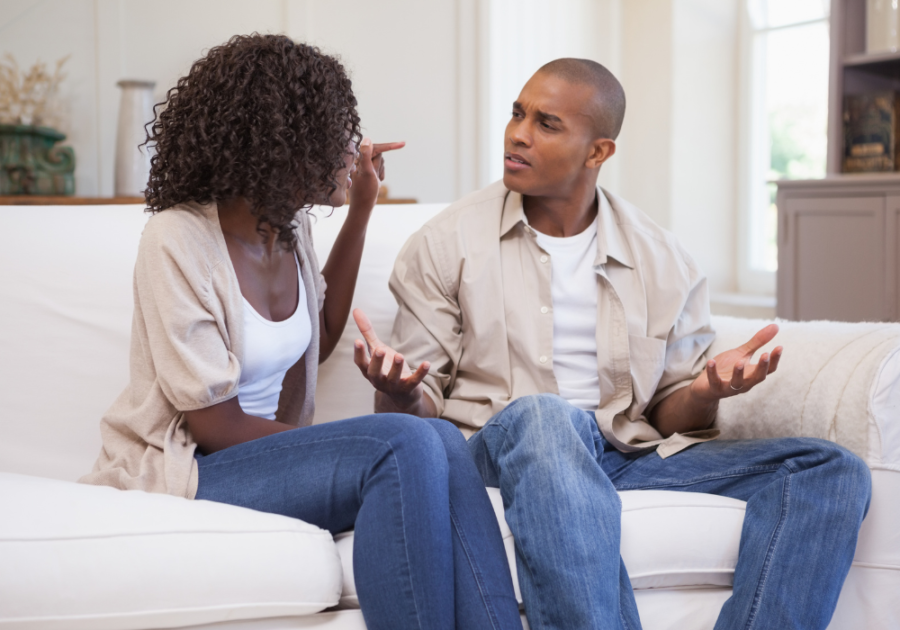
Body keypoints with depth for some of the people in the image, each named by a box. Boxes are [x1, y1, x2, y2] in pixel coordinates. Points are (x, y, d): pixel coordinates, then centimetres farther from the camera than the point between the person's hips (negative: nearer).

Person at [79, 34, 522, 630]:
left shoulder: (290, 224, 4)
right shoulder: (176, 240, -18)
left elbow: (317, 339, 22)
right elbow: (215, 426, -18)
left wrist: (361, 210, 14)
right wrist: (346, 445, -11)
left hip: (271, 446, 7)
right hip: (181, 470, -7)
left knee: (441, 441, -21)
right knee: (406, 446, -28)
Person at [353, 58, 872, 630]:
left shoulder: (663, 261, 12)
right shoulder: (446, 244, 5)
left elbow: (670, 416, 13)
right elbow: (418, 409, 4)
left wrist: (705, 392, -10)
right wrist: (398, 389, -20)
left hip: (635, 454, 4)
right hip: (501, 450, -3)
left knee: (832, 471, -15)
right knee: (537, 414, -41)